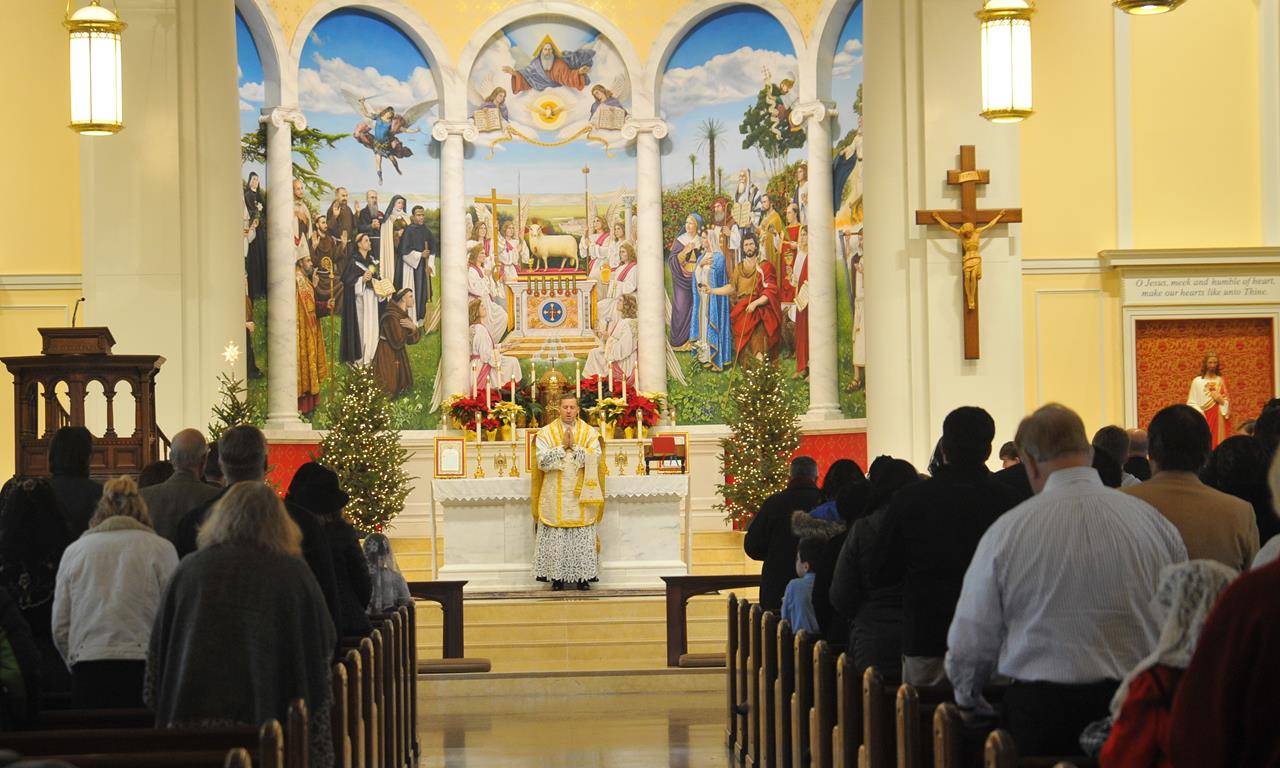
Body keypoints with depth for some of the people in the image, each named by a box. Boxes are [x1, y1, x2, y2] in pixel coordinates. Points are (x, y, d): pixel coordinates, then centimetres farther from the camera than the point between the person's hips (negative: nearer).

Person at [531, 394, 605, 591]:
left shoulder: (590, 432, 7)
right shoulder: (546, 433, 4)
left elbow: (595, 458, -6)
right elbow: (542, 461, -8)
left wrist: (574, 446, -12)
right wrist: (562, 446, -11)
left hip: (581, 495, 1)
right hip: (555, 497, -1)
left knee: (584, 538, 0)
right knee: (556, 538, -2)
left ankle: (583, 576, 6)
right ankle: (557, 576, 4)